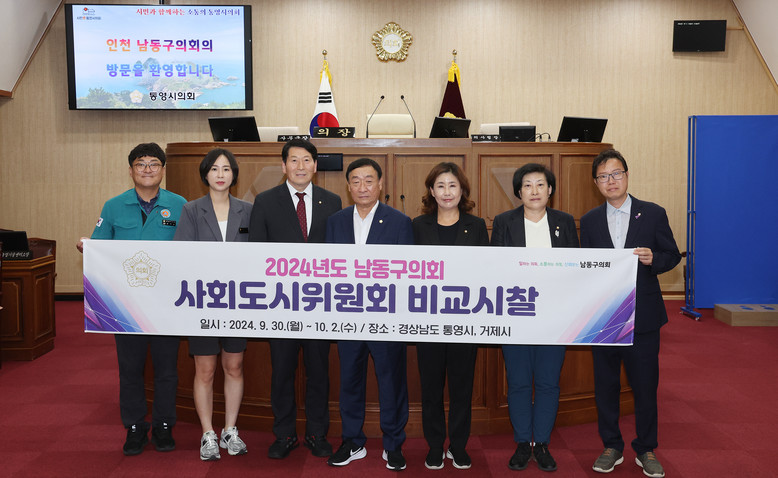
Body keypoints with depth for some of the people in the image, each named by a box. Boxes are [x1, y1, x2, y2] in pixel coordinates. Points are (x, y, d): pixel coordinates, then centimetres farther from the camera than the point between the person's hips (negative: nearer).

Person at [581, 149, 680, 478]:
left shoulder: (653, 214, 1)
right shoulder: (589, 221, 6)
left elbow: (672, 255, 4)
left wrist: (654, 259, -18)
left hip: (643, 316, -2)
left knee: (645, 386, 6)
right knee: (605, 385, 10)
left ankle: (646, 450, 24)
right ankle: (611, 447, 26)